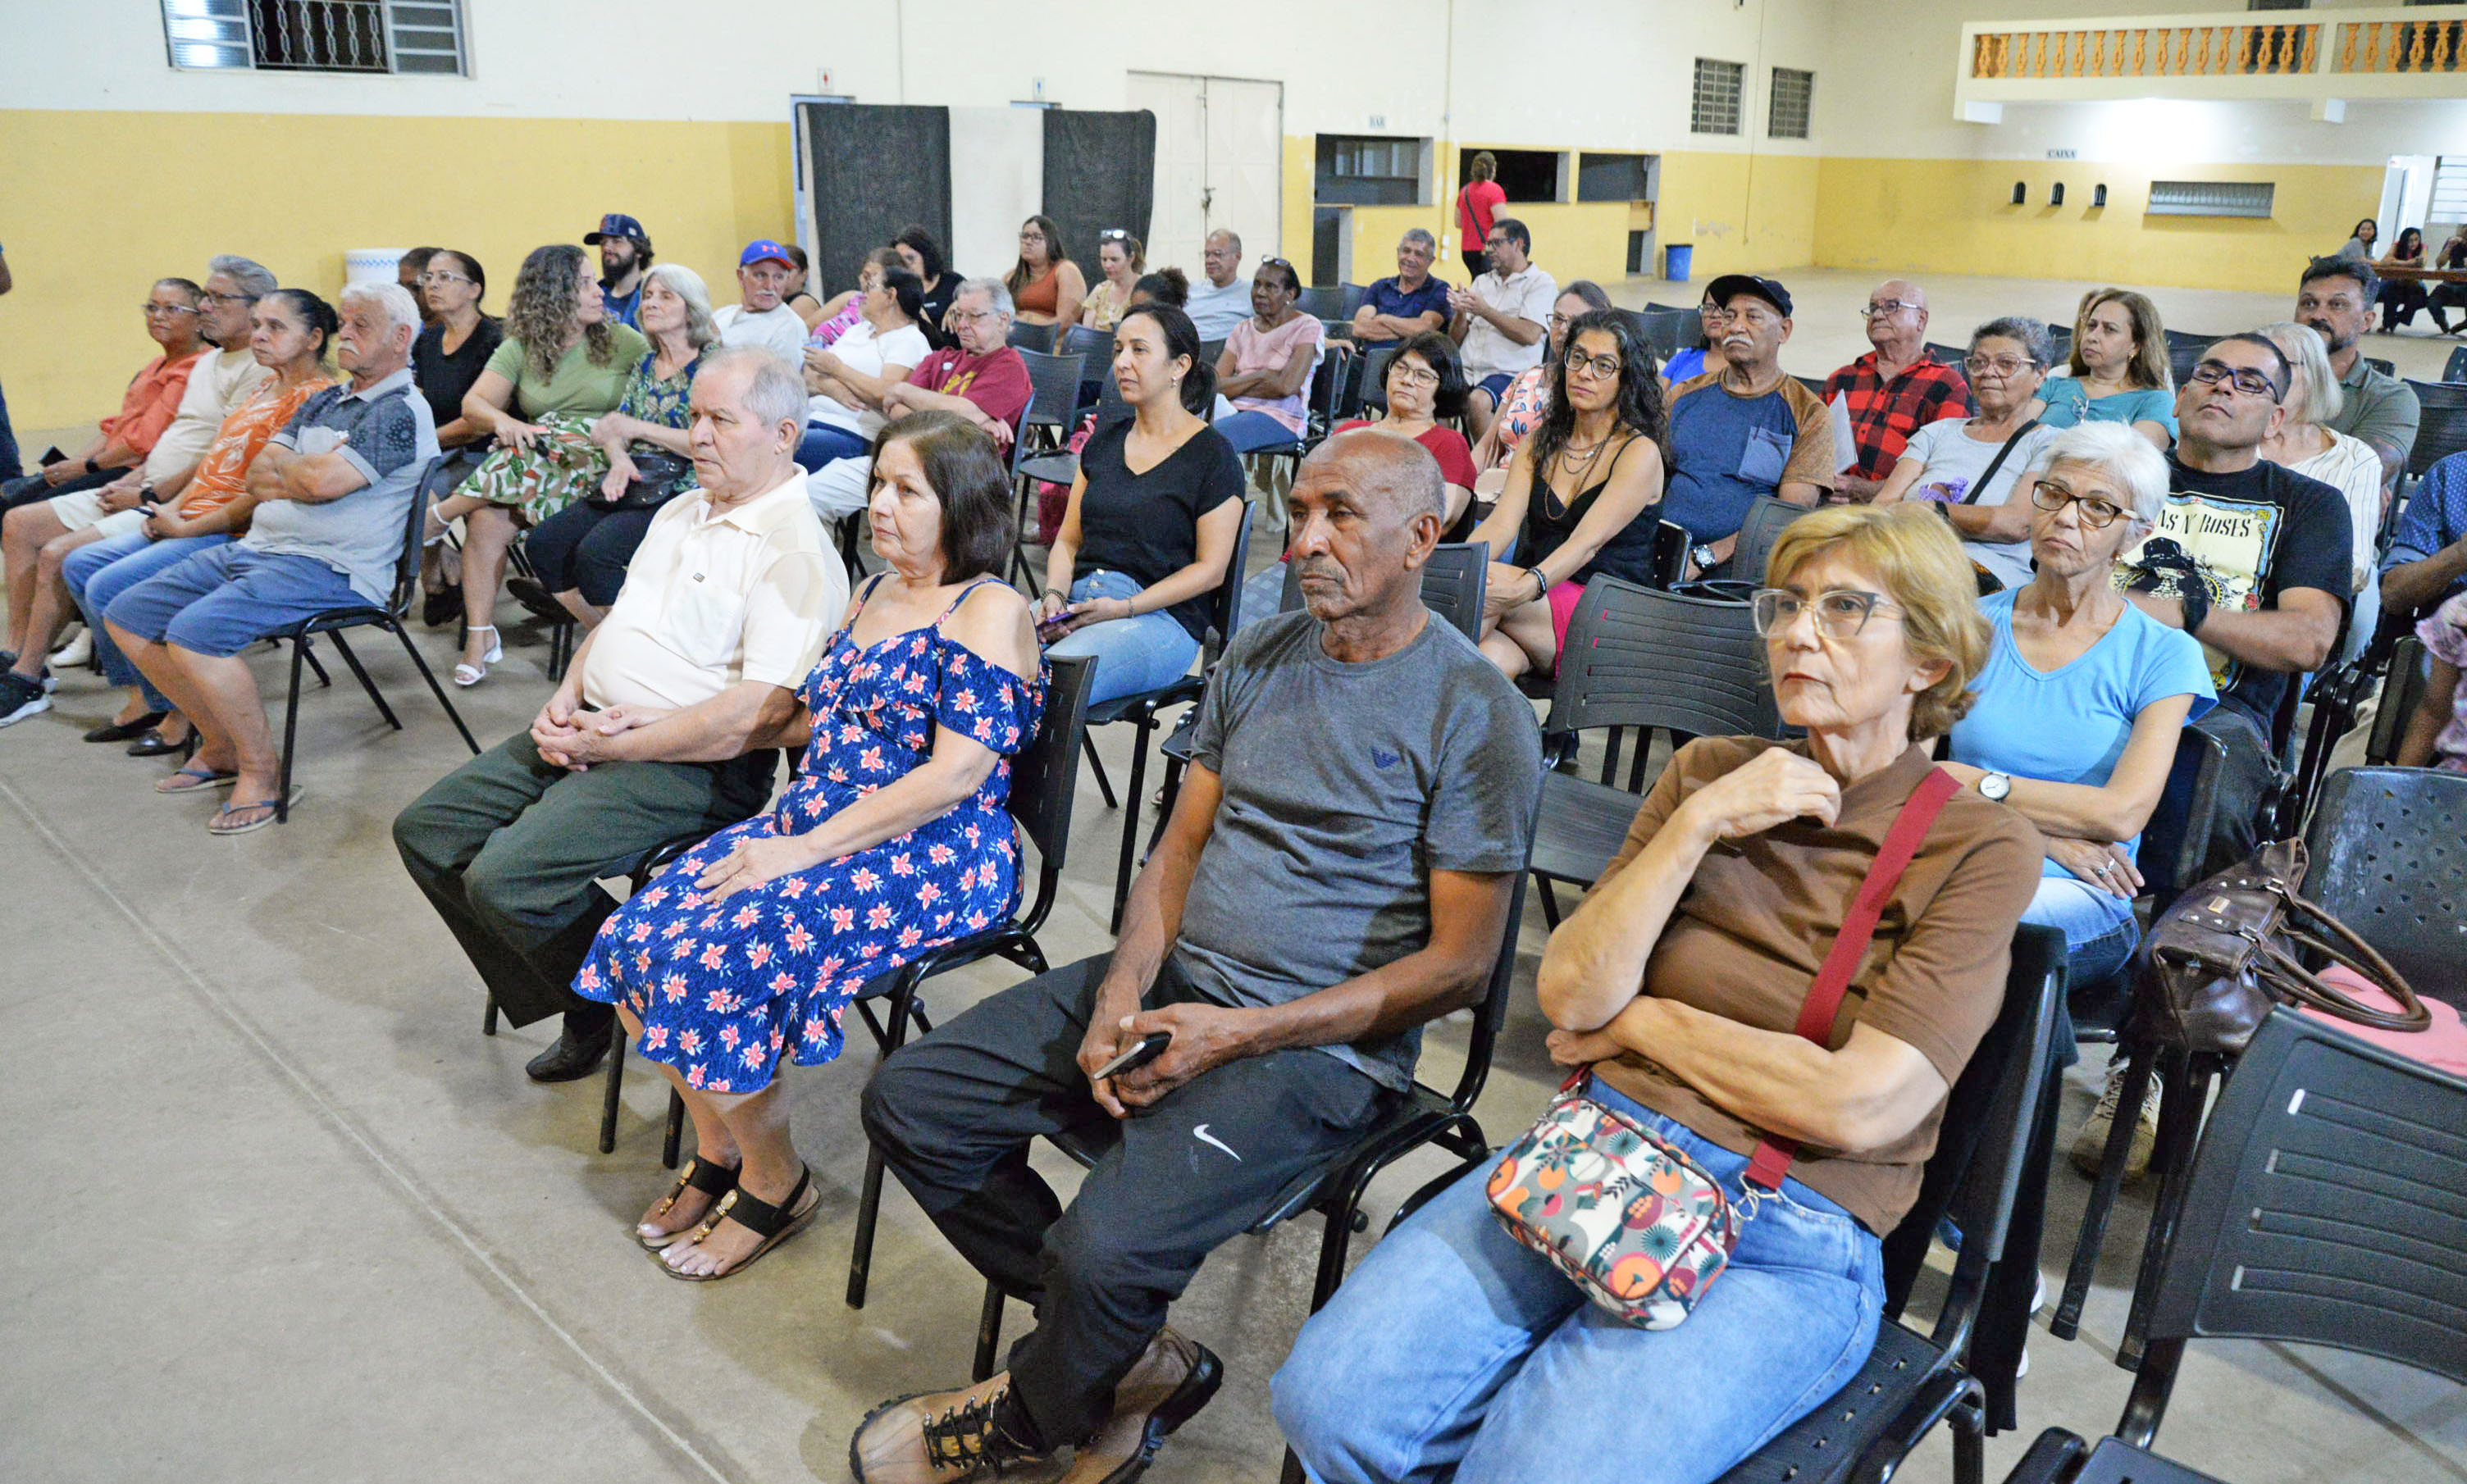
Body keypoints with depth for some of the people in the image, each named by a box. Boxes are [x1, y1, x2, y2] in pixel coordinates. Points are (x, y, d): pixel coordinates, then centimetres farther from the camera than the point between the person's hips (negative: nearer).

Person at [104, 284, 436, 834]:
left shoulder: (401, 412, -9)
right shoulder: (326, 400, 20)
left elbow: (324, 482, -21)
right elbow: (258, 476, 12)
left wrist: (281, 466, 0)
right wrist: (307, 473, -7)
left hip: (330, 567, -10)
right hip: (257, 548, 10)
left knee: (194, 630, -28)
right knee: (128, 617, 8)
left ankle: (262, 770, -12)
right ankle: (221, 747, 15)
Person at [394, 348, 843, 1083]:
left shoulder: (795, 549, -16)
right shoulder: (682, 511, 16)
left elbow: (764, 709, -25)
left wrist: (613, 745, -19)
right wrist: (567, 698, 3)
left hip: (693, 767, -10)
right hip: (591, 728, 10)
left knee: (504, 878, -23)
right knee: (426, 830, 7)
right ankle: (580, 1008, 9)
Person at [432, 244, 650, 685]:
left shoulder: (621, 342, 7)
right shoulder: (520, 348, 11)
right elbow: (475, 403, -1)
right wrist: (504, 422, -24)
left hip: (601, 464, -2)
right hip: (536, 459, 2)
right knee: (487, 519, -28)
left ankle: (438, 515, -15)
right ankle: (480, 637, -18)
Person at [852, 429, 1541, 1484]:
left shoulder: (1477, 713, -11)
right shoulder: (1260, 657, 10)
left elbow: (1460, 964, -12)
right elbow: (1181, 847, 11)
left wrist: (1241, 1035, -18)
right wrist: (1120, 998, -8)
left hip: (1321, 1041, -7)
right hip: (1171, 978, 7)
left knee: (1104, 1247, -27)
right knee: (908, 1103, -2)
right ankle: (1132, 1361, 5)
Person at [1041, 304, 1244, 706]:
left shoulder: (1212, 455, 1)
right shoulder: (1103, 442, 20)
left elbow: (1211, 568, -4)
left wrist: (1124, 608, -14)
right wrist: (1055, 595, -2)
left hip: (1162, 616, -5)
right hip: (1077, 597, 5)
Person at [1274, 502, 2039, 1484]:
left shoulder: (1980, 847, -2)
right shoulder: (1708, 772, 9)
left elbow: (1860, 1106, -13)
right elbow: (1570, 996, 0)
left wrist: (1643, 1020, -4)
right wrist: (1695, 824, -10)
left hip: (1789, 1234, -3)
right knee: (1329, 1395, -17)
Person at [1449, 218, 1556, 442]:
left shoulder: (1541, 283, 4)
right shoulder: (1482, 281, 22)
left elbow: (1530, 335, -13)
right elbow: (1455, 340, 18)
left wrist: (1485, 311, -12)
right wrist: (1460, 313, -3)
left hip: (1511, 373, -5)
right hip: (1470, 371, 5)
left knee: (1478, 401, -35)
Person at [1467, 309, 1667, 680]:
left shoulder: (1640, 453, -3)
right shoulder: (1540, 442, 15)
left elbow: (1587, 542, -17)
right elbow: (1502, 523, 1)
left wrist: (1528, 587, -35)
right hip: (1538, 610, 4)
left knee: (1484, 587, -30)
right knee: (1493, 657, -33)